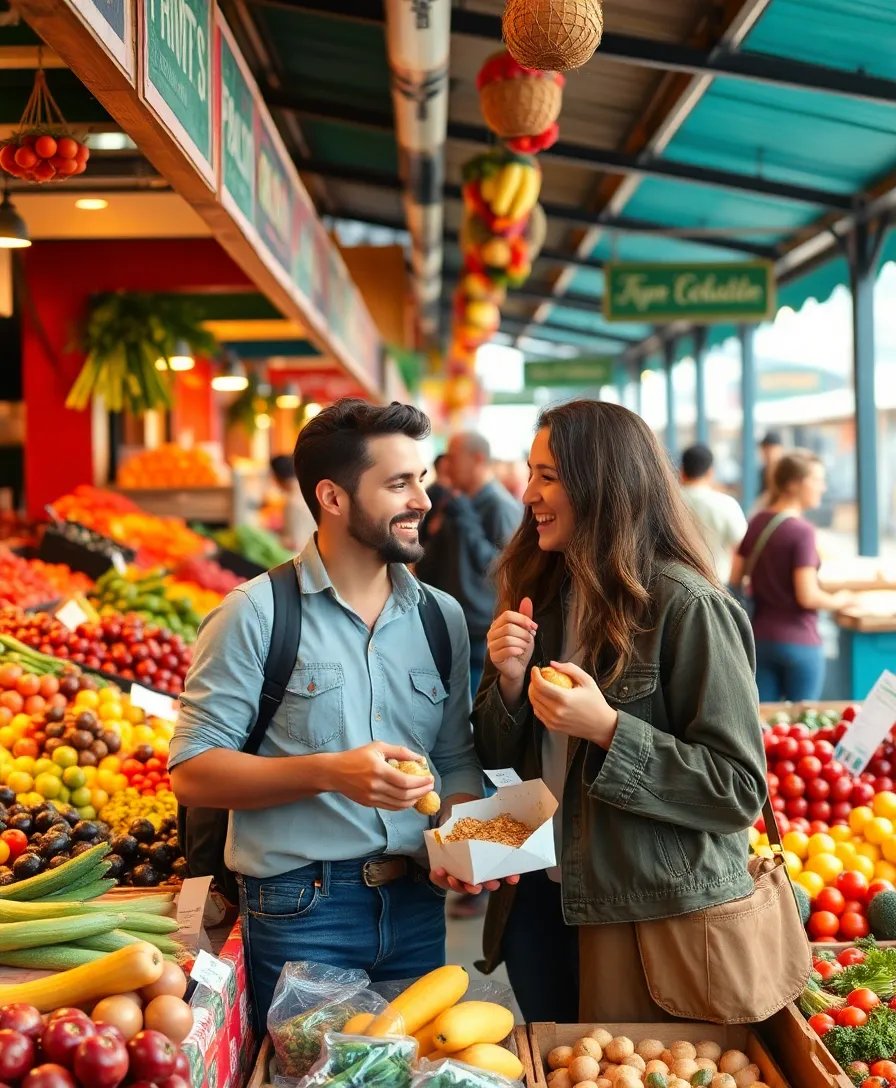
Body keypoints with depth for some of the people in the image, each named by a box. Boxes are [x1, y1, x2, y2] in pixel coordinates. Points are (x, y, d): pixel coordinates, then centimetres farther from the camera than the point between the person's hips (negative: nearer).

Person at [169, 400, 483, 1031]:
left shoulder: (442, 617, 7)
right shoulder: (257, 614, -9)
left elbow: (455, 760, 13)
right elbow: (193, 772, -12)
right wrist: (329, 772, -24)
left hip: (417, 908, 5)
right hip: (300, 914, -4)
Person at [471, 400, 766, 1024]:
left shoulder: (686, 606, -15)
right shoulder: (542, 594, 6)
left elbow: (740, 787, -17)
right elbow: (502, 762, 11)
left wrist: (607, 728, -25)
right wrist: (510, 684, -9)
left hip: (656, 916, -6)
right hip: (542, 901, 6)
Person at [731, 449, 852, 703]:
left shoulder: (757, 522, 4)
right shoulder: (802, 531, -16)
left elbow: (735, 579, 8)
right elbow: (808, 597, -20)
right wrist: (838, 600, -1)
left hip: (760, 638, 6)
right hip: (799, 643, -6)